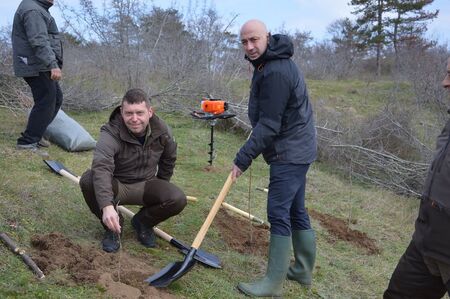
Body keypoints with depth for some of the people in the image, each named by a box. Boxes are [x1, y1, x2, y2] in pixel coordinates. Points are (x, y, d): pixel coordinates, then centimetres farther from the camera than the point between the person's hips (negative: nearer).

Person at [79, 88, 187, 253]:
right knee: (87, 180, -34)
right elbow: (101, 168, -43)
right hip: (116, 186, -2)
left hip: (145, 184, 2)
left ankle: (142, 221, 7)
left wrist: (160, 189, 17)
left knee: (178, 199, -25)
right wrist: (107, 206, -58)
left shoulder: (162, 130, -13)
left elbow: (169, 159, 8)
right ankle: (112, 226, -7)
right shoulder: (110, 134, -27)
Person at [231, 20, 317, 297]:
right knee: (296, 210, 15)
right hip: (296, 150, 10)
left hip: (290, 153, -10)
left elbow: (269, 125, -24)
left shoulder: (276, 72, -22)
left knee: (279, 212, -7)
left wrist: (243, 158, -22)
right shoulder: (271, 62, 12)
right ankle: (303, 270, 27)